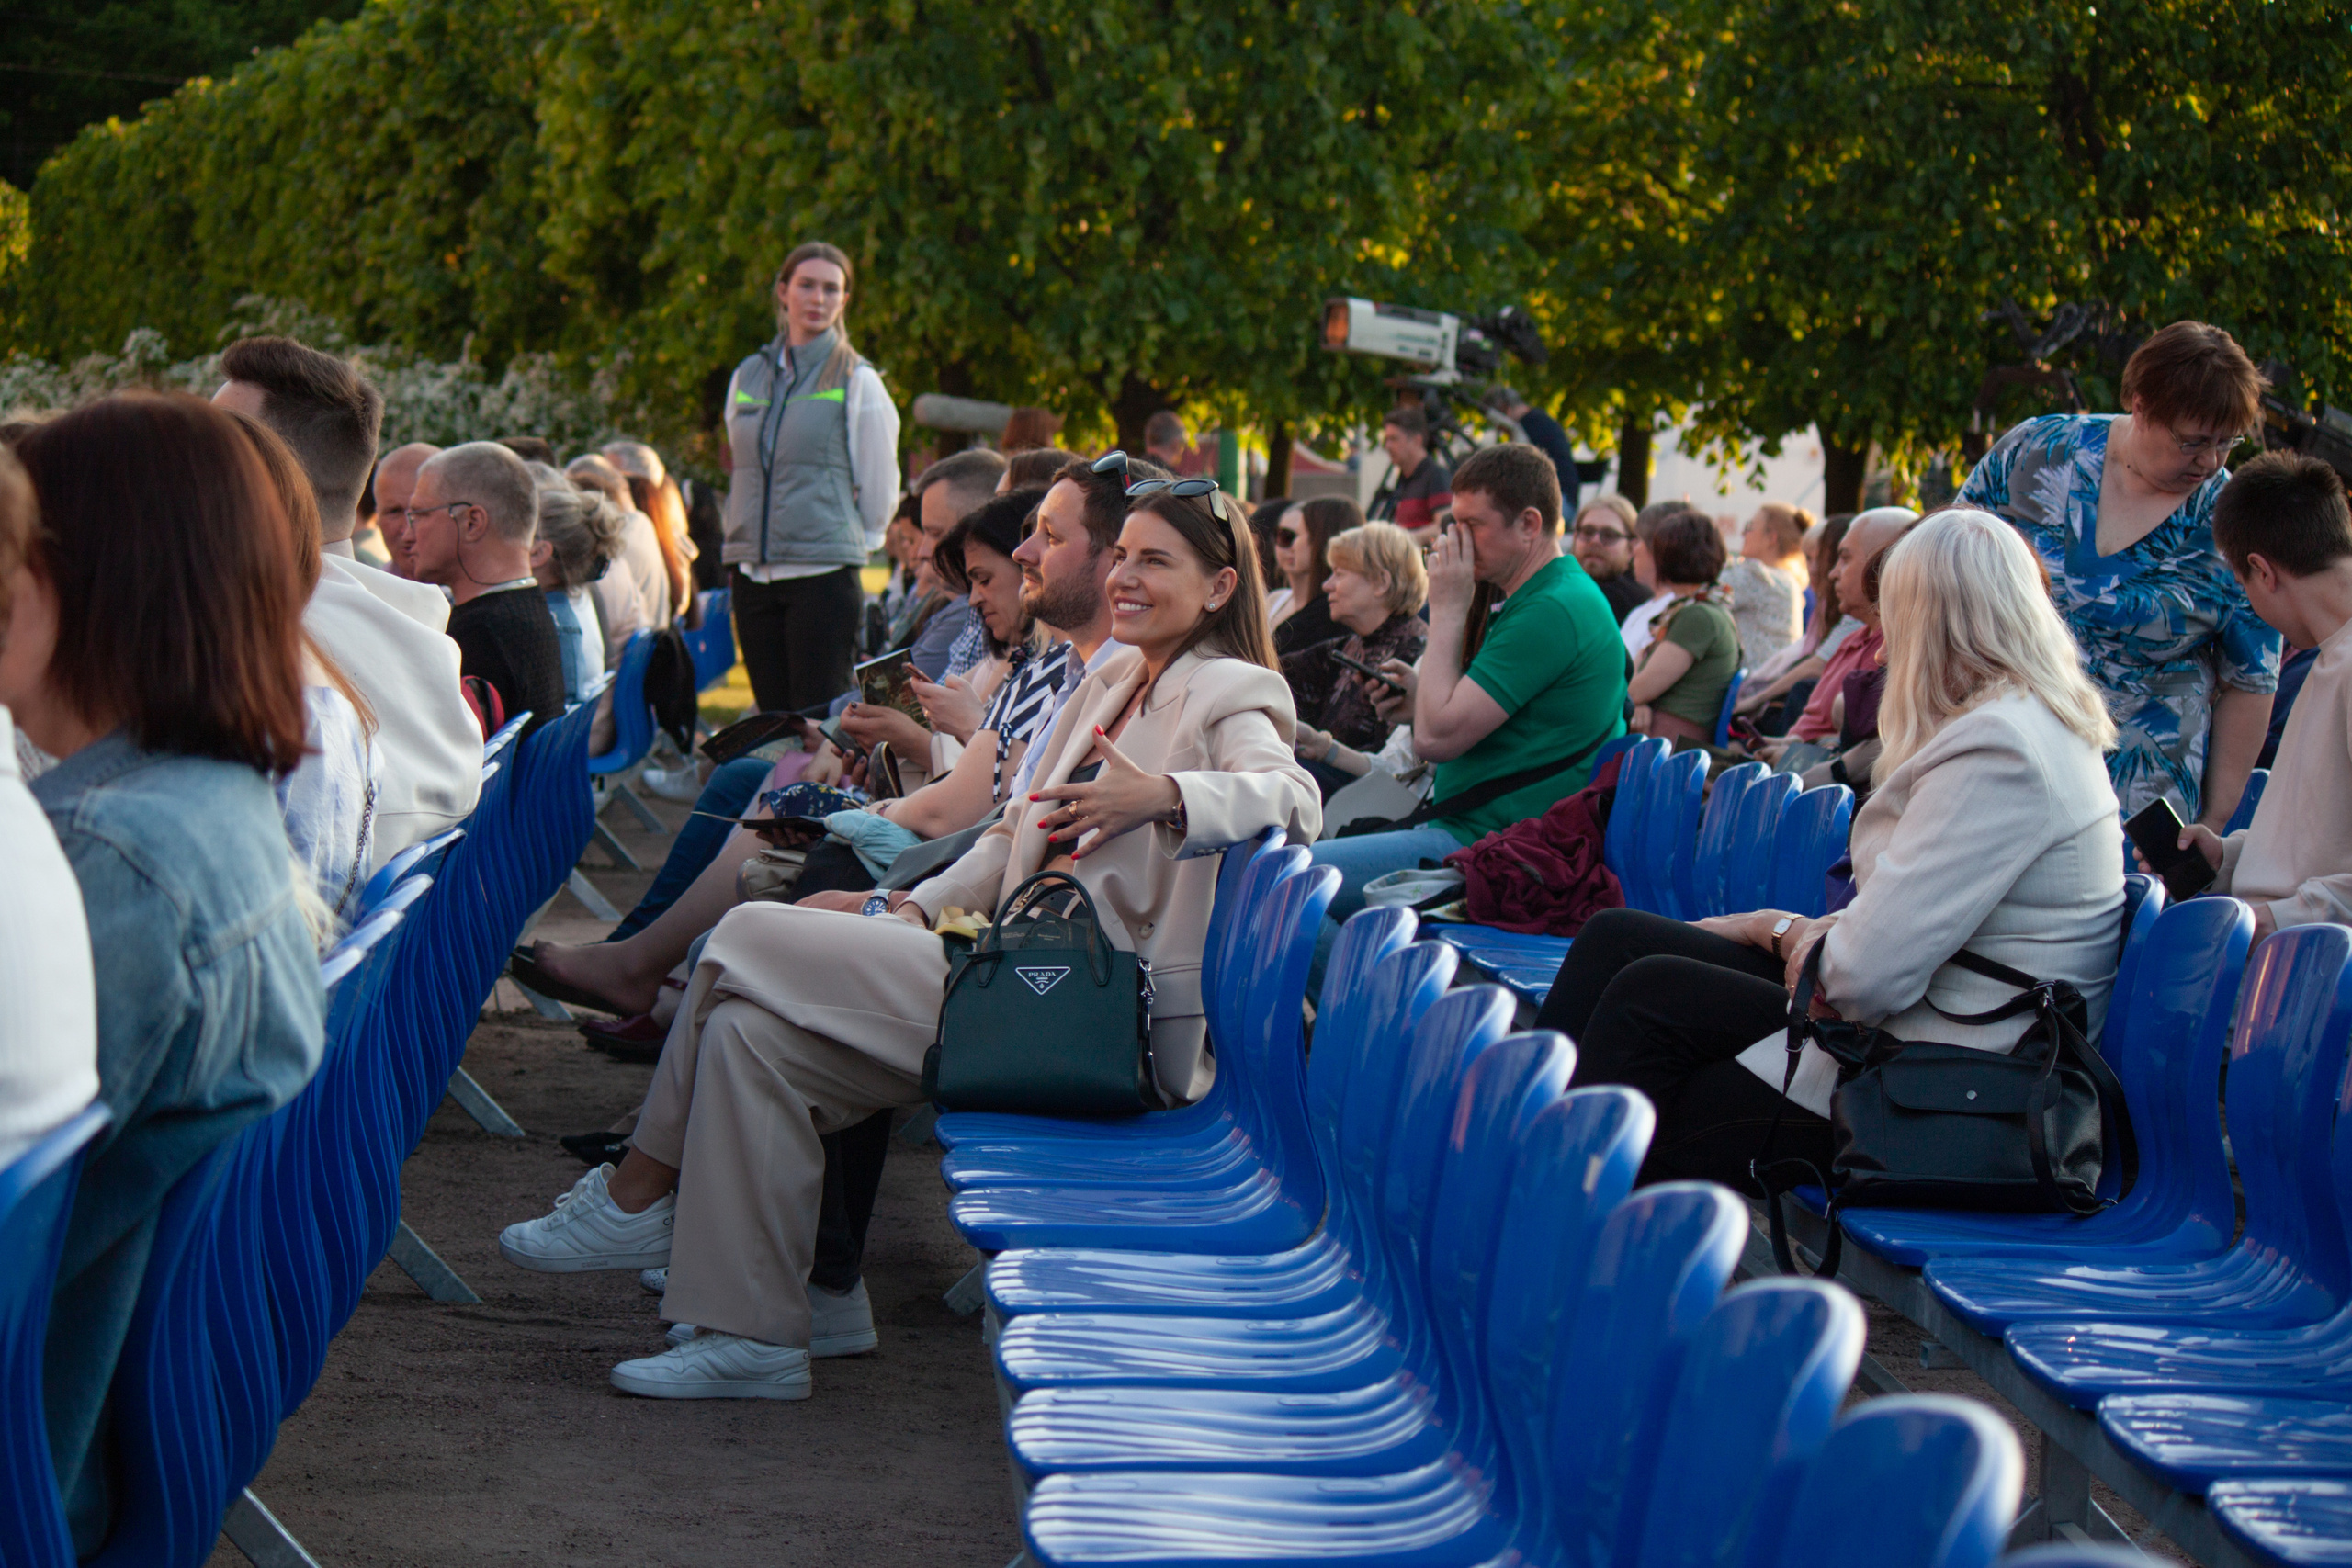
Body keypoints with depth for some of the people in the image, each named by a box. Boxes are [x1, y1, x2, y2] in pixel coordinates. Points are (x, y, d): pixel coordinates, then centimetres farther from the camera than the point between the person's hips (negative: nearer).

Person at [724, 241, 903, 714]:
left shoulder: (858, 382, -1)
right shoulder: (748, 376, 13)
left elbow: (880, 489, 2)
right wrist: (744, 543, 16)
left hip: (824, 573, -4)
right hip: (753, 576, 5)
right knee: (772, 720, 5)